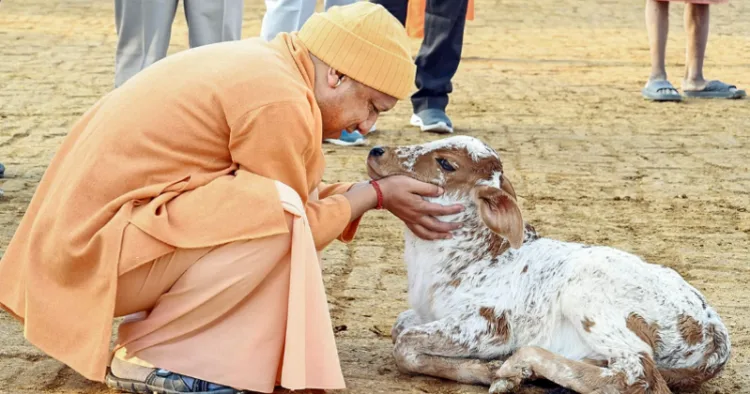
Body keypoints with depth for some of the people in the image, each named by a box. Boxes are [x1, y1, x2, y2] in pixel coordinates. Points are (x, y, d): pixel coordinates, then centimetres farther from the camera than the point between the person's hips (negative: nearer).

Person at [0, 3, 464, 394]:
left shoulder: (260, 62, 10)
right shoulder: (281, 102, -20)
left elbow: (299, 195, 18)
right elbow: (296, 221, -9)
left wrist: (371, 195, 15)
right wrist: (375, 194, 3)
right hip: (98, 252, -10)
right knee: (278, 218, -24)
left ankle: (153, 324, 9)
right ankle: (150, 355, -10)